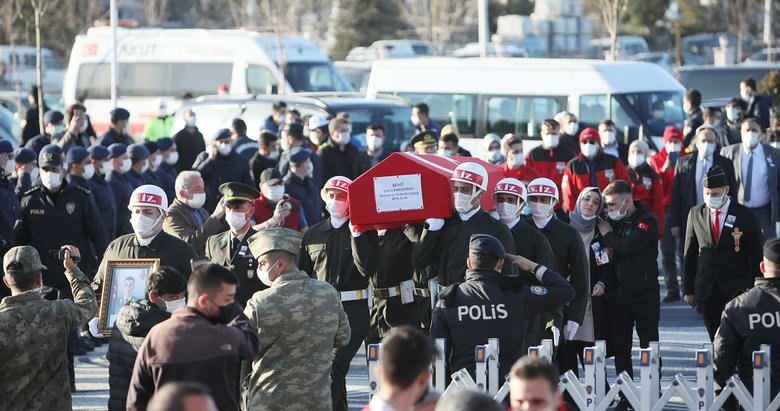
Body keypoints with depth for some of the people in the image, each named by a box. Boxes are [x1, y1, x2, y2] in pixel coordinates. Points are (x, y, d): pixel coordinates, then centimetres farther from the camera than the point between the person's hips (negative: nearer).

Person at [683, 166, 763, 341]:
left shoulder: (745, 215, -2)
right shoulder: (696, 214, 6)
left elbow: (756, 256, 2)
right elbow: (690, 255, 10)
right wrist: (689, 290, 8)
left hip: (737, 290, -3)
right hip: (706, 291, 3)